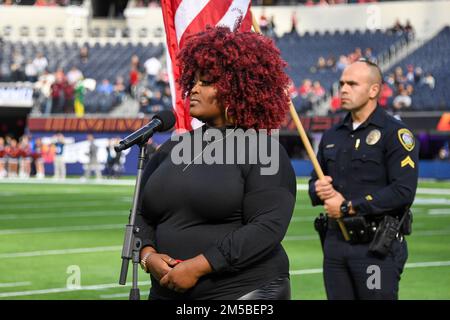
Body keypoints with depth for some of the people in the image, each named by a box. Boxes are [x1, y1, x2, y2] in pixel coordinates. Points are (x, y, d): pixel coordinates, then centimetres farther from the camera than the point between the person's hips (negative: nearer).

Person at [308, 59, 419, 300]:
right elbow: (315, 183, 22)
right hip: (335, 242, 6)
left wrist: (348, 207, -14)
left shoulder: (395, 133, -6)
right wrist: (319, 190, -4)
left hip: (378, 246, -6)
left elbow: (403, 192, -16)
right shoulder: (332, 136, 16)